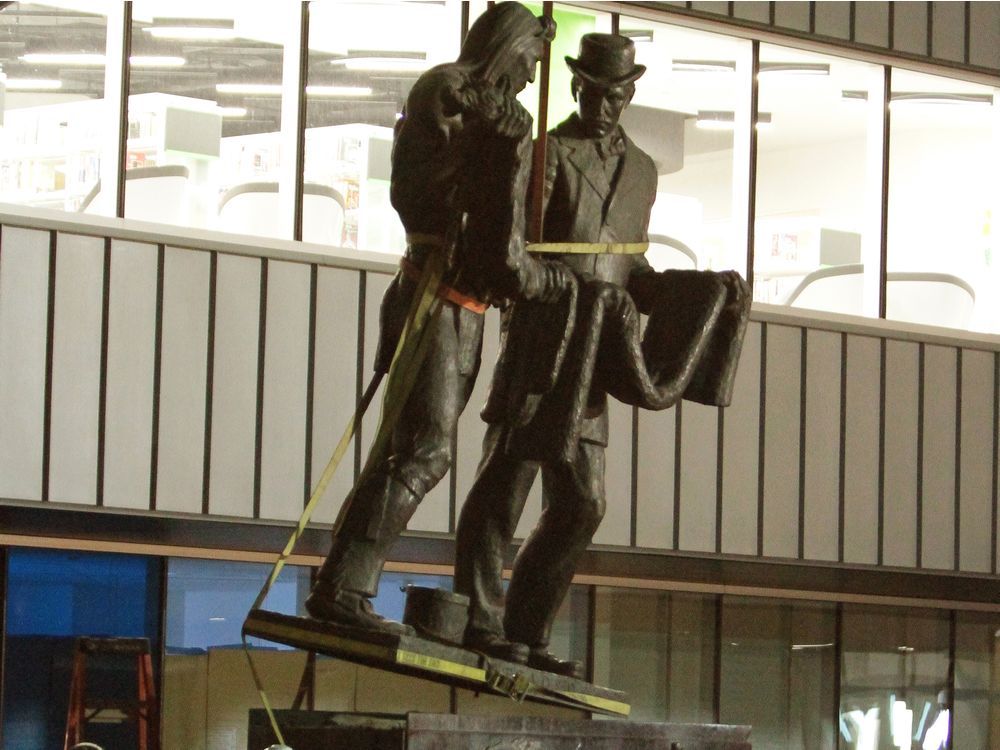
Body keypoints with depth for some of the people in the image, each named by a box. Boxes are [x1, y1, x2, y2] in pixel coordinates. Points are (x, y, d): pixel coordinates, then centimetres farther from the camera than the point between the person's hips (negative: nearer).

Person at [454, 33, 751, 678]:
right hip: (541, 338, -6)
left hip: (589, 360, 6)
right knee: (505, 476, -8)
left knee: (581, 503, 5)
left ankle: (526, 633, 12)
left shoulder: (642, 171, 19)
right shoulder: (550, 153, 0)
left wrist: (710, 293, 11)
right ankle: (477, 620, -5)